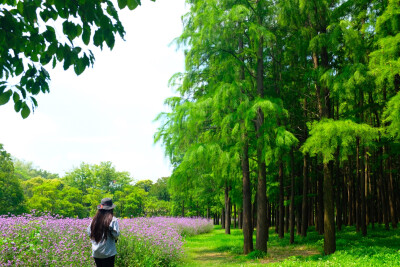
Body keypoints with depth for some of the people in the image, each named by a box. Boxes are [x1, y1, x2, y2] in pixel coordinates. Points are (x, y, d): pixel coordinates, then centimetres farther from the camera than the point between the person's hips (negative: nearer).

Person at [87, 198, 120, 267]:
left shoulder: (94, 220, 0)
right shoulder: (113, 220, -12)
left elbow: (89, 233, 7)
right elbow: (116, 234, -14)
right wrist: (116, 239, 7)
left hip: (96, 253, 4)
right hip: (108, 253, -4)